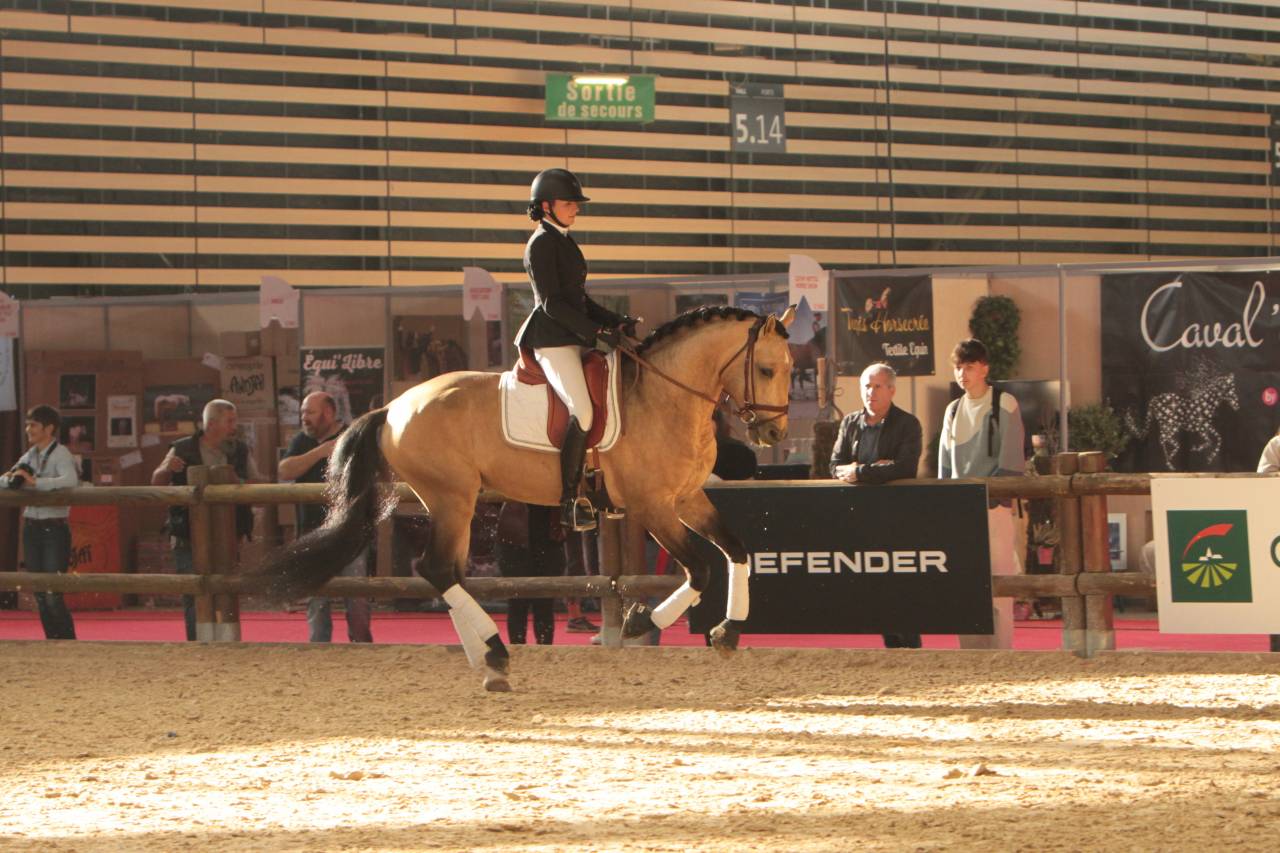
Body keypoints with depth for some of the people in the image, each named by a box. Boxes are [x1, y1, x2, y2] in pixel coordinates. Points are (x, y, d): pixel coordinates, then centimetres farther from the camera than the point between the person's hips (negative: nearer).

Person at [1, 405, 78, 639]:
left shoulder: (61, 455, -9)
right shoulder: (29, 456, 12)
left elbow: (70, 481, -28)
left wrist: (34, 482, -27)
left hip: (54, 530, -7)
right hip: (31, 529, 7)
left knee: (53, 595, -11)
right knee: (39, 594, 10)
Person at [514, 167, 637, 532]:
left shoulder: (564, 242, 20)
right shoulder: (542, 244, -8)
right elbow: (552, 303, -15)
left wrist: (616, 321, 9)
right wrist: (598, 331, -18)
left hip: (575, 339, 10)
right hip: (552, 341, -10)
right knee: (582, 411, -23)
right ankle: (569, 502, -21)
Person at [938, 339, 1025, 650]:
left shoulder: (1004, 405, -1)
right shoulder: (954, 411, 16)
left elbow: (1010, 461, -5)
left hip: (994, 507, -5)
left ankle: (1001, 651, -6)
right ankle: (971, 651, 7)